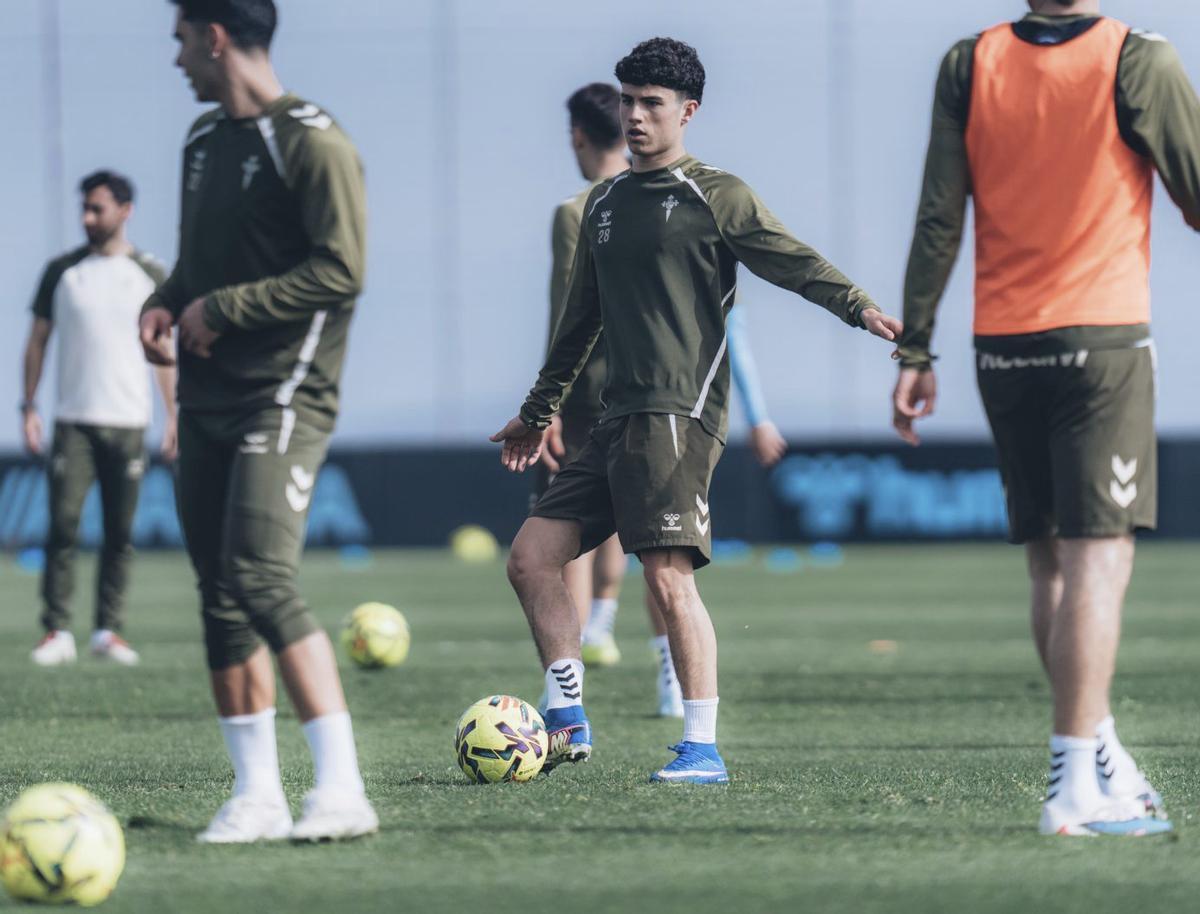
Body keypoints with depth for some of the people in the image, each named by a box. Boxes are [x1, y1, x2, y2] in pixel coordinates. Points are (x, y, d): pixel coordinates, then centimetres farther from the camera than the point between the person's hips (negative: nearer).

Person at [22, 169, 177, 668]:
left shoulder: (149, 275, 5)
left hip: (129, 422, 1)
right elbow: (37, 340, 9)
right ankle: (57, 631, -8)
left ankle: (108, 630, 8)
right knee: (62, 525, -10)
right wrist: (29, 408, 1)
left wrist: (173, 415, 3)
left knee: (120, 533, 2)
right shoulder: (62, 271, 4)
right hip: (74, 421, -1)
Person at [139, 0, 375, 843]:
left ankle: (342, 789, -19)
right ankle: (256, 796, 9)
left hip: (284, 396, -9)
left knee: (260, 577, -20)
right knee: (220, 591, 5)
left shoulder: (310, 141, -10)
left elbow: (341, 270, -18)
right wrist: (166, 303, 6)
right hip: (208, 397, 9)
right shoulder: (206, 140, 17)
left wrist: (220, 309, -13)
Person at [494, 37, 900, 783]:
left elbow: (791, 261, -10)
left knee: (668, 574, -15)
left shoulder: (715, 196, 1)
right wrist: (538, 413, 36)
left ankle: (704, 749, -13)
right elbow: (581, 320, 30)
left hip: (679, 414, -8)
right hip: (621, 418, 8)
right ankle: (568, 724, 6)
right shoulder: (604, 205, 21)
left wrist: (859, 307, -27)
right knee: (532, 556, 3)